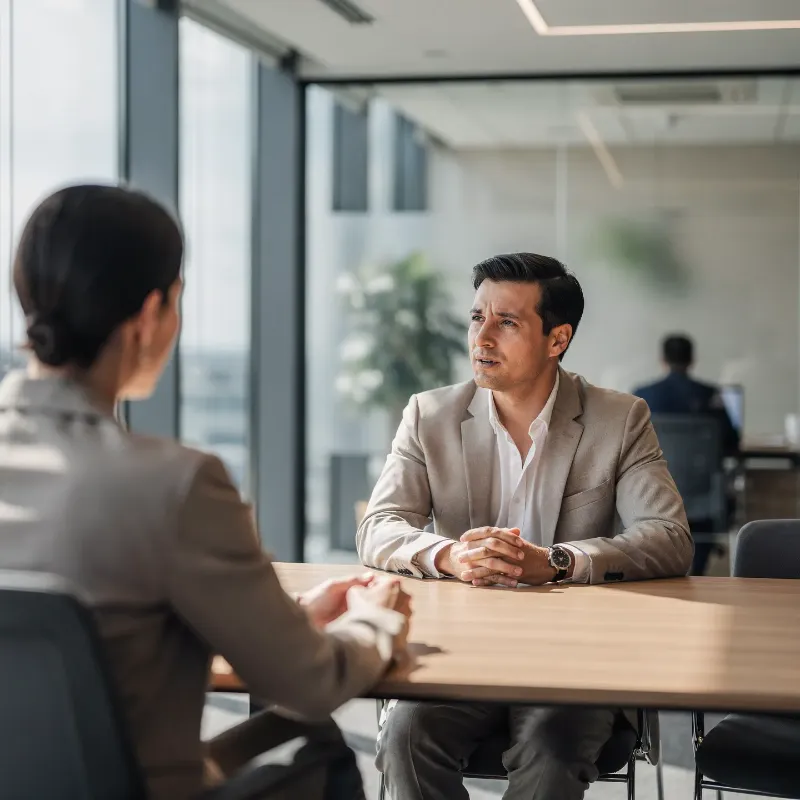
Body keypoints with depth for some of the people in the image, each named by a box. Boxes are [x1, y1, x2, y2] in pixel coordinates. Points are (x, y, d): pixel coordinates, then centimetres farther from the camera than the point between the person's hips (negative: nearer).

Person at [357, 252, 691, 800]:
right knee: (407, 736, -27)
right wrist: (447, 555, -24)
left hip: (576, 657, -1)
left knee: (553, 747, -32)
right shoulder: (430, 416, 7)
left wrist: (554, 562, -26)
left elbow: (671, 541, -9)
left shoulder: (621, 420, 1)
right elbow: (378, 532, 0)